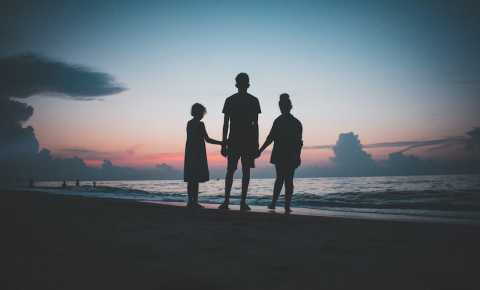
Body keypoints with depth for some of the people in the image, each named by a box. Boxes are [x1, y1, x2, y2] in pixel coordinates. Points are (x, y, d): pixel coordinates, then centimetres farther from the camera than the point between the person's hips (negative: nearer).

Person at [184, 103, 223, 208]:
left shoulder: (189, 123, 12)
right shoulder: (200, 124, -10)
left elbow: (190, 139, 13)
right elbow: (207, 139, -12)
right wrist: (222, 143, -7)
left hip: (189, 153, 8)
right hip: (198, 153, -8)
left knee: (190, 179, 8)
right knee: (196, 179, -7)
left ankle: (190, 201, 11)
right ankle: (194, 201, -8)